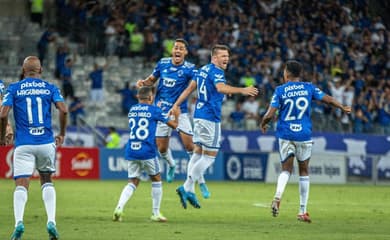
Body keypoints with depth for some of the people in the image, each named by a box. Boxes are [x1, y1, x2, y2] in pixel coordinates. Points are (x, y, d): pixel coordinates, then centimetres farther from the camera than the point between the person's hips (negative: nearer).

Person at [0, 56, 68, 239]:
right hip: (46, 142, 2)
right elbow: (63, 110, -6)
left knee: (21, 185, -3)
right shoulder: (50, 88, 7)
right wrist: (62, 134, 8)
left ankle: (19, 222, -27)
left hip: (24, 144, -2)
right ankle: (51, 222, 3)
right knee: (47, 181, 19)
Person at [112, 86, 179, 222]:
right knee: (156, 180, 14)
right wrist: (176, 116, 27)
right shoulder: (154, 110, -3)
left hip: (131, 151, 4)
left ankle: (119, 207, -14)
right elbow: (173, 125, 4)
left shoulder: (132, 110, 12)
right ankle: (156, 213, 15)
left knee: (132, 183, 9)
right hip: (147, 152, -4)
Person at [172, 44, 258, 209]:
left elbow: (190, 88, 20)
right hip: (210, 118, -10)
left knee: (198, 152, 13)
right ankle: (186, 188, -6)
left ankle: (190, 191, 12)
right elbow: (221, 87, -34)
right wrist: (242, 90, -46)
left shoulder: (203, 70, 14)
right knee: (210, 156, -3)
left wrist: (176, 105, 27)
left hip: (199, 115, 10)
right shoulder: (216, 72, -14)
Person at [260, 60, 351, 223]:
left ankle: (278, 196, -22)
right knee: (304, 171, 12)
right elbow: (327, 99, 8)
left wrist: (263, 124, 13)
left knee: (286, 169, 8)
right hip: (304, 136, 1)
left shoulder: (280, 90, -4)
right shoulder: (309, 87, 1)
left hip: (285, 135, -1)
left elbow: (270, 114, -8)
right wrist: (343, 108, 26)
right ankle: (302, 211, 13)